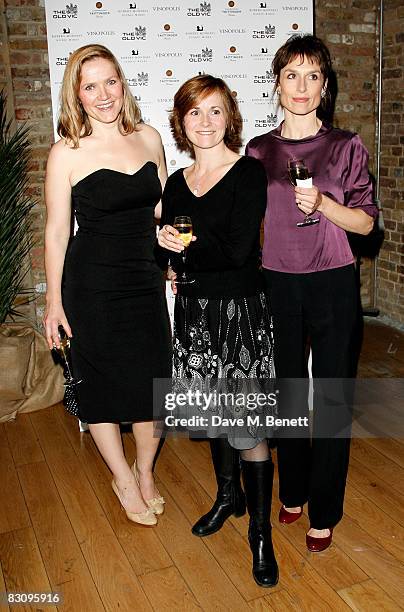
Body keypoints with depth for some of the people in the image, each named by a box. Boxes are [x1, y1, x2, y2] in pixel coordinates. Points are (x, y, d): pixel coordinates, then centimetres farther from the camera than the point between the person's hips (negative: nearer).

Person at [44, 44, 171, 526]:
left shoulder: (148, 138, 4)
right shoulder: (67, 152, -8)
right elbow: (57, 230, -5)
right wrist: (54, 301, -4)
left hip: (144, 279, 4)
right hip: (91, 284, -3)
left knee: (152, 381, 9)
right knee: (101, 383, 9)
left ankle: (145, 471, 36)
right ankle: (123, 478, 33)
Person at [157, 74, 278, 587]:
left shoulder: (249, 173, -8)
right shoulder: (176, 183, 10)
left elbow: (238, 248, -17)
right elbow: (168, 252, 10)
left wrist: (187, 248, -6)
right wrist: (171, 263, -10)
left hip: (239, 311, -6)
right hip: (194, 311, 6)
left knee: (247, 424, -3)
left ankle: (260, 532, 14)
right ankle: (228, 496, 40)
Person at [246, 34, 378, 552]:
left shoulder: (346, 147, 0)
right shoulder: (258, 151, 5)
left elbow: (365, 222, 0)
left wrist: (324, 203, -16)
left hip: (332, 285, -2)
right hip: (278, 285, 2)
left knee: (331, 398, 4)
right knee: (287, 392, 12)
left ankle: (324, 512, 20)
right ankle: (293, 493, 32)